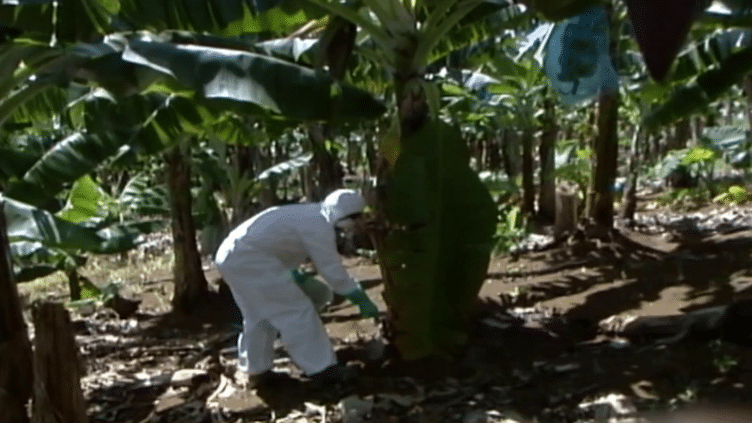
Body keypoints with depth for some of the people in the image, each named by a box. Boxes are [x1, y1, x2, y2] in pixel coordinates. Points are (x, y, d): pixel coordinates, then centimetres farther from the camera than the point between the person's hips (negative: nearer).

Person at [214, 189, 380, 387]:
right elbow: (333, 272, -13)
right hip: (249, 259, -10)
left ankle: (257, 369, 31)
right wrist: (362, 300, -4)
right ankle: (322, 369, 1)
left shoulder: (312, 216, 14)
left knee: (259, 316, 21)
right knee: (296, 310, -4)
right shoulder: (319, 226, -15)